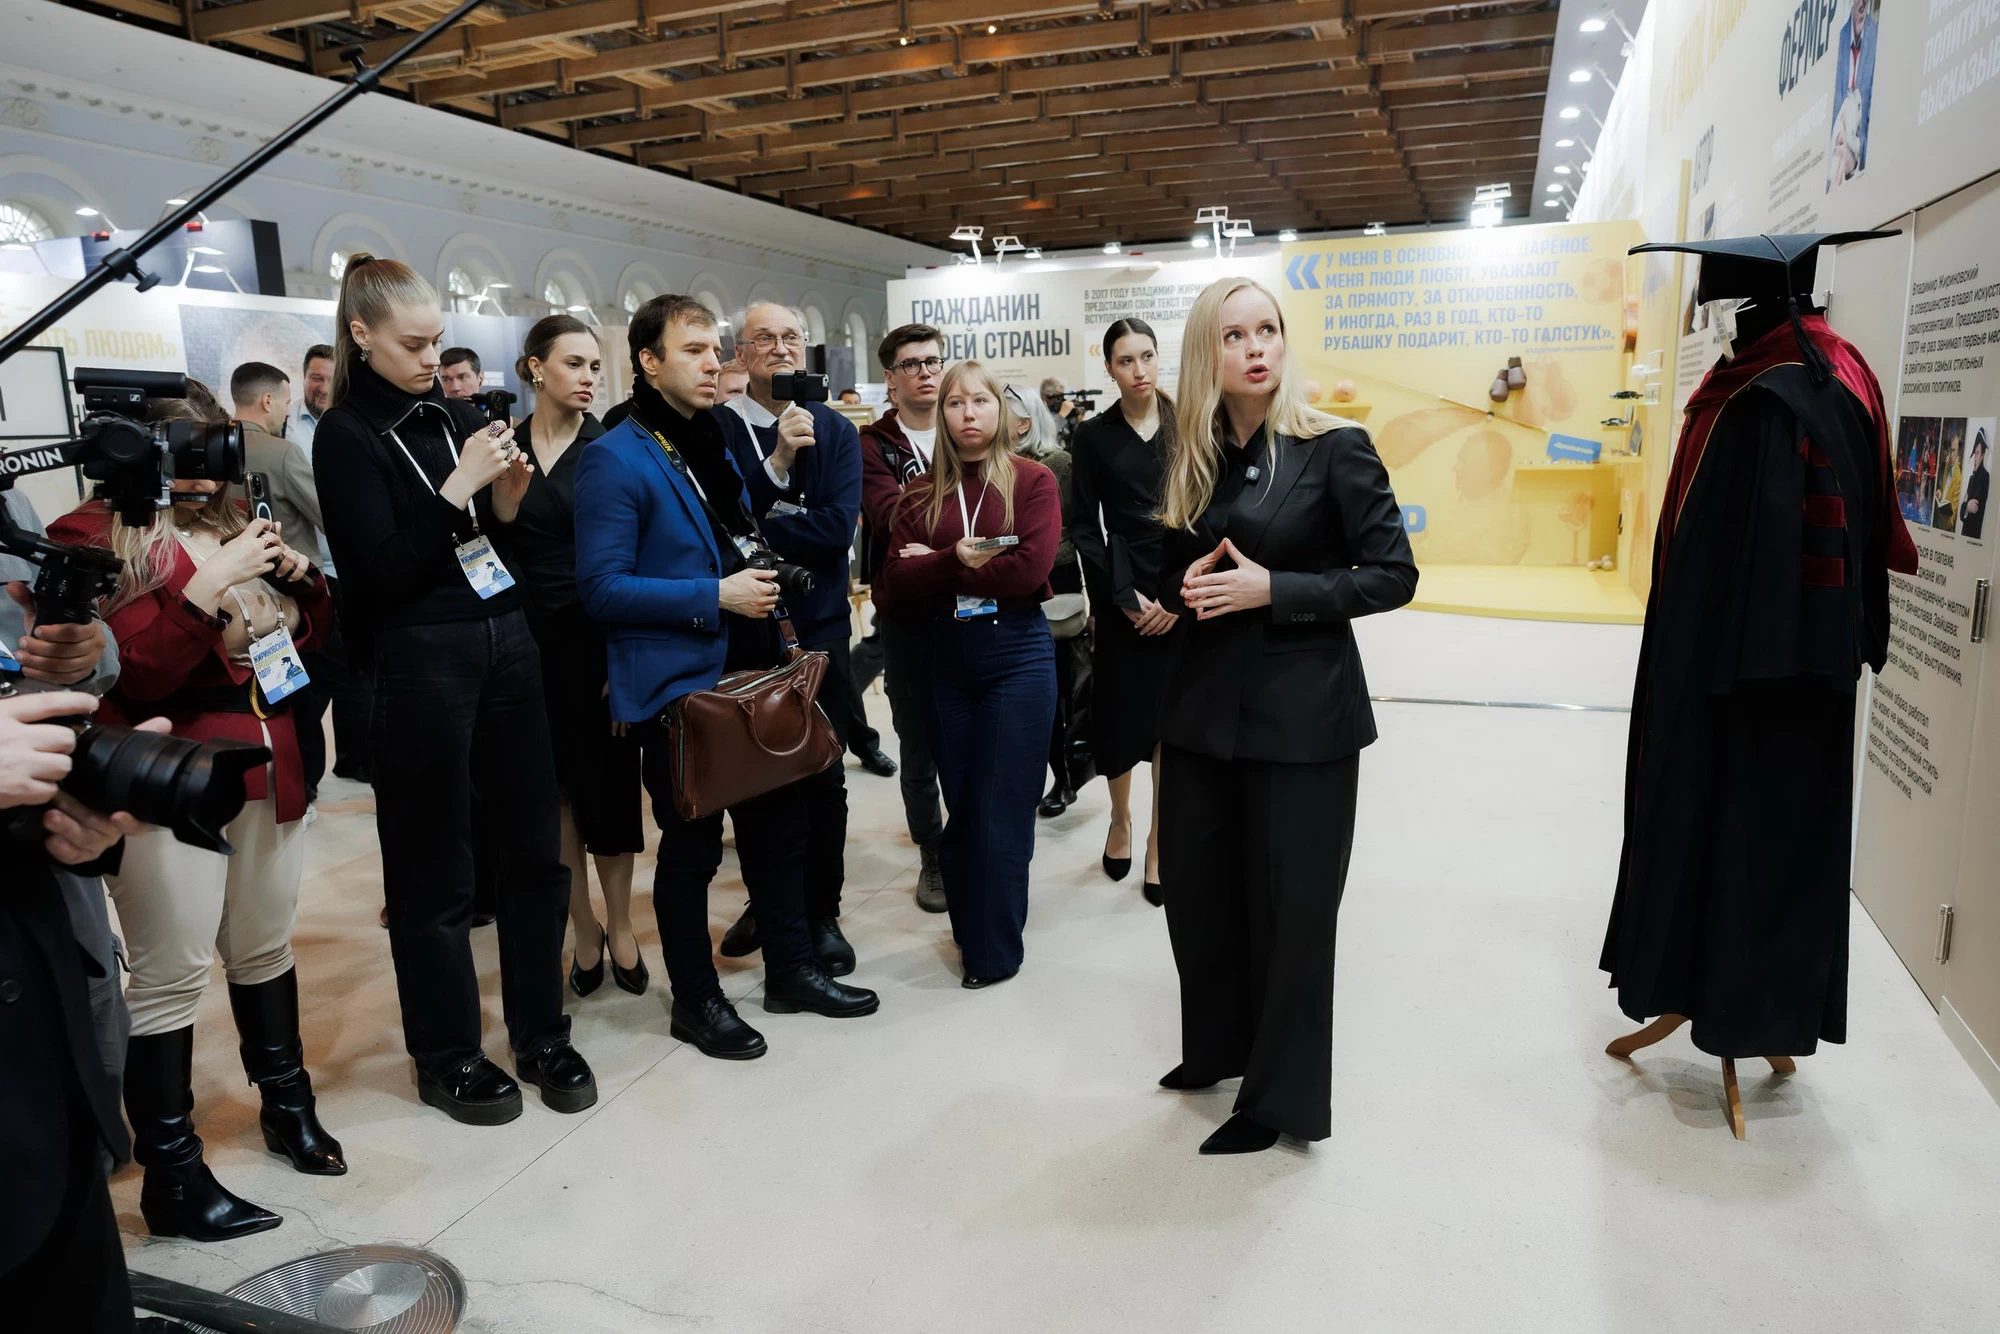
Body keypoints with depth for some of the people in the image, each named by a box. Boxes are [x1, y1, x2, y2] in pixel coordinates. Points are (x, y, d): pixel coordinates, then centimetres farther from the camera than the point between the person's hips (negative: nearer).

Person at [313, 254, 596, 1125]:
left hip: (507, 642, 6)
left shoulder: (456, 414, 10)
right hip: (421, 660, -5)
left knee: (533, 845, 10)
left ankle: (540, 1033, 25)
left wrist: (510, 489, -5)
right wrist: (459, 487, -17)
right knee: (433, 865, 7)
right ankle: (446, 1055, 23)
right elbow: (379, 573, -13)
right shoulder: (346, 435, -5)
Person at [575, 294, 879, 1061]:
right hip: (678, 684, -8)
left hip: (749, 673, 8)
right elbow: (601, 587, -19)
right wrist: (714, 597, -22)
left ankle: (791, 969, 32)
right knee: (692, 846, 6)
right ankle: (695, 1000, 24)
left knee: (777, 823, 16)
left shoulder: (715, 444, 13)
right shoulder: (615, 459, -12)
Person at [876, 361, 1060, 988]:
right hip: (945, 660, 3)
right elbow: (897, 585, -3)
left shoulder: (1033, 480, -1)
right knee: (961, 808, 13)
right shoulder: (922, 494, 7)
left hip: (1017, 655, -3)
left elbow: (1031, 568, -16)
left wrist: (936, 566, -8)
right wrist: (961, 559, -16)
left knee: (1002, 812, 2)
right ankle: (970, 928, 30)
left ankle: (993, 951, 17)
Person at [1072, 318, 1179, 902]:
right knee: (1120, 716, 3)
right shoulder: (1094, 436, 3)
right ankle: (1120, 819, 30)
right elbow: (1087, 529, 1)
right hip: (1123, 595, 0)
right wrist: (1126, 598, -8)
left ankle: (1158, 843, 15)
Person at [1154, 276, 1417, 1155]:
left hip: (1302, 710, -5)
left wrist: (1272, 589, -19)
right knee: (1196, 887, 12)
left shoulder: (1334, 448, -8)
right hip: (1204, 704, 5)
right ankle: (1217, 1047, 37)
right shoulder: (1193, 458, 8)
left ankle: (1280, 1095, 23)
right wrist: (1188, 587, -6)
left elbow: (1394, 576, -9)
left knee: (1289, 904, 4)